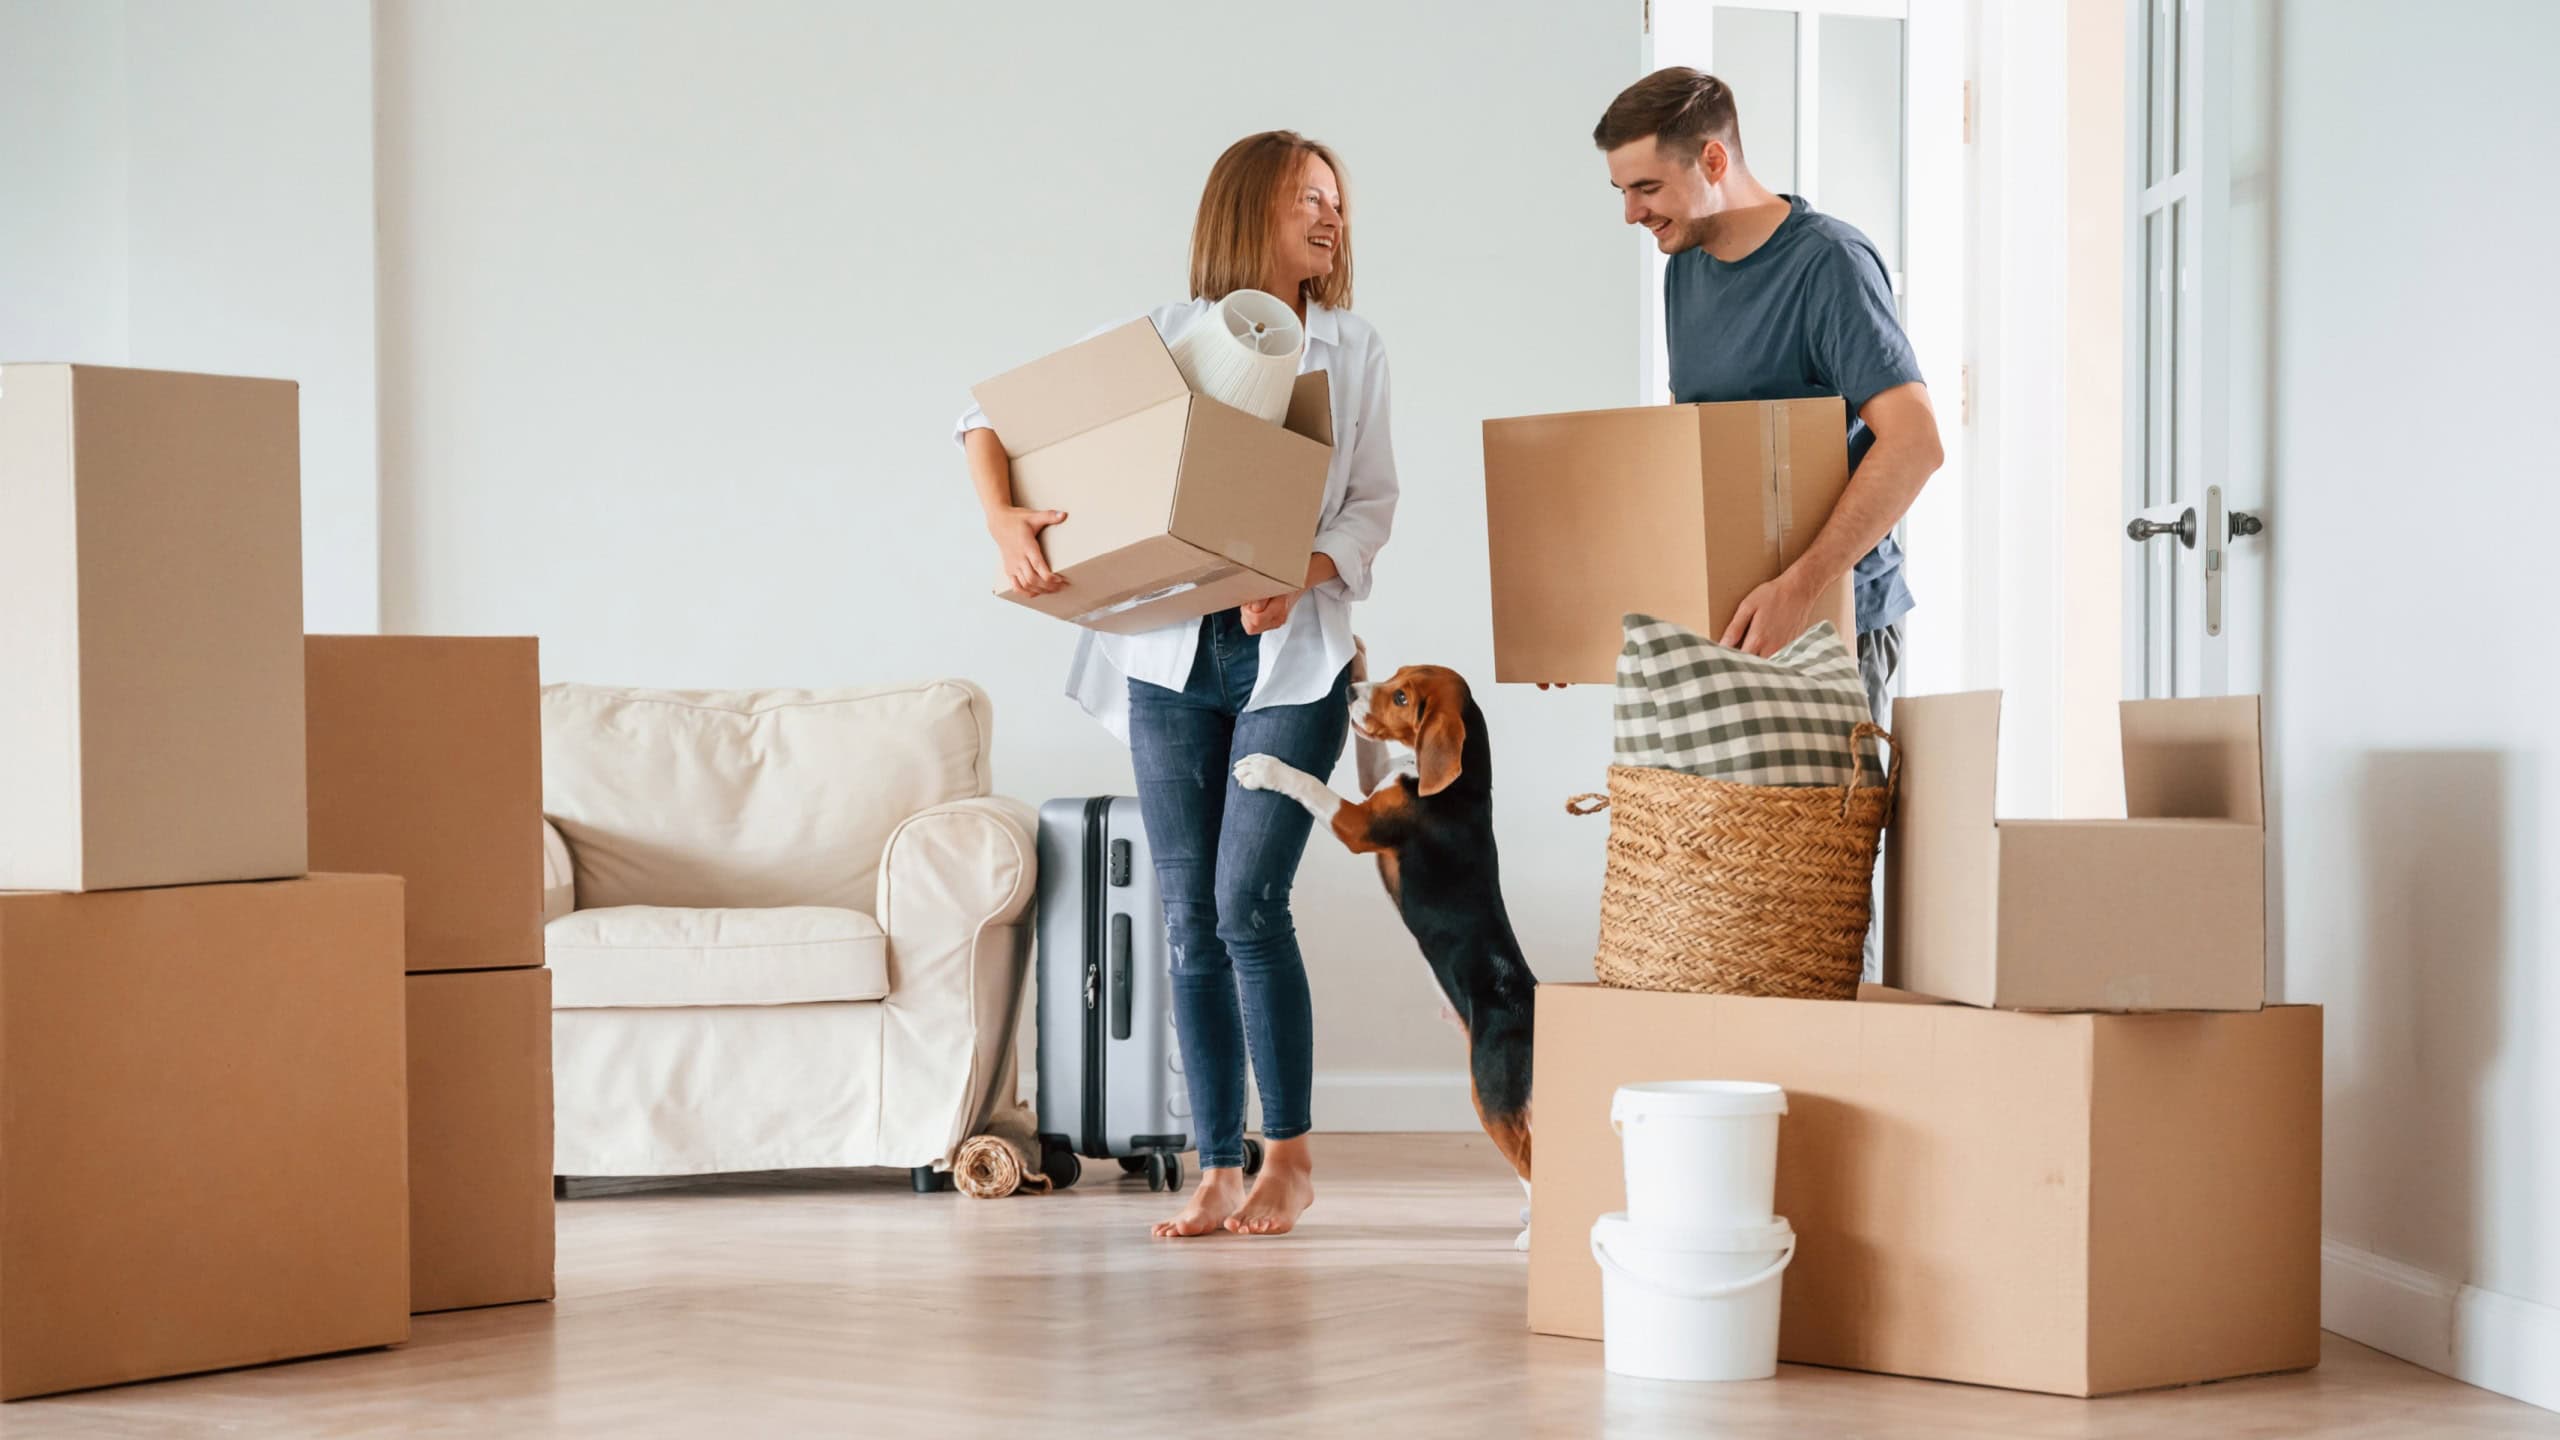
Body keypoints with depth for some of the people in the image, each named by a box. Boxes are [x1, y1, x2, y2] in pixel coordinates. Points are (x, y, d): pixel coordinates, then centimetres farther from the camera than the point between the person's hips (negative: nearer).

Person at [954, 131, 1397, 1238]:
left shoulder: (1353, 351, 9)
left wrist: (1303, 575, -15)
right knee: (1188, 919, 2)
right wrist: (1004, 520, -17)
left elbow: (1373, 502, 5)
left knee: (1248, 903, -11)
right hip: (1170, 656, 1)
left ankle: (1289, 1156, 5)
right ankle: (1218, 1172, 10)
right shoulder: (1161, 338, 5)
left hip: (1293, 658, -1)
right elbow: (992, 415, 1)